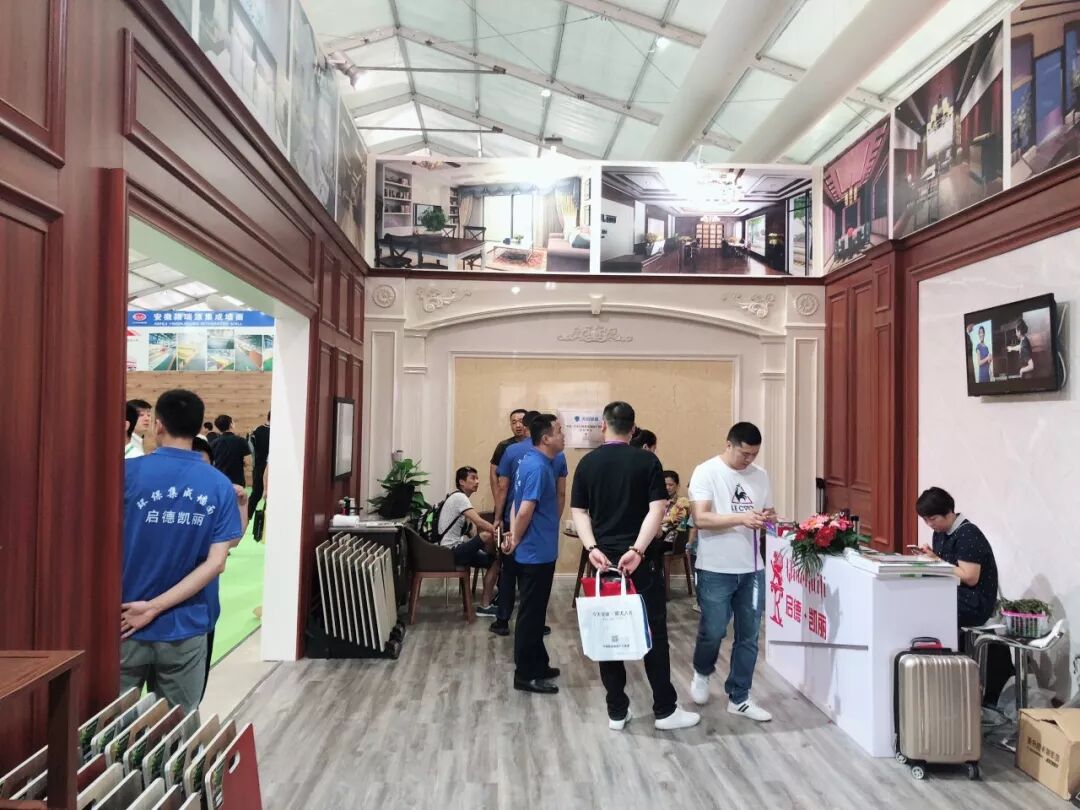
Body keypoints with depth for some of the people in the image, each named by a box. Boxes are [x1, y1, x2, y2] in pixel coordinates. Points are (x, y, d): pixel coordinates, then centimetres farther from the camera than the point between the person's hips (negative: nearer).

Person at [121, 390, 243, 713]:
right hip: (185, 629, 1)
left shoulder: (129, 472, -10)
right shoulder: (221, 486, -4)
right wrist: (154, 607, -9)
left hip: (126, 625, -1)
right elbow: (215, 563, -10)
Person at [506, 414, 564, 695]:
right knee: (531, 613, -1)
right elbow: (525, 510, -27)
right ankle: (525, 674, 9)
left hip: (536, 551, 10)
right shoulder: (537, 467, -22)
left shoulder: (535, 462, 10)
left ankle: (537, 665, 28)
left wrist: (515, 536, 10)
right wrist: (516, 540, -11)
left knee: (535, 611, 17)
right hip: (536, 553, -10)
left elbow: (520, 504, 16)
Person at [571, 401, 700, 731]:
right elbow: (656, 510, -13)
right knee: (653, 633, 6)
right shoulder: (648, 461, -3)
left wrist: (592, 548, -11)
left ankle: (617, 711, 12)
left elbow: (578, 512, -2)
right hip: (642, 560, -2)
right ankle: (665, 710, 12)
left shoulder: (587, 463, 4)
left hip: (603, 558, 2)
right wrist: (637, 549, -19)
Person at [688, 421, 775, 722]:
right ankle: (701, 672, 33)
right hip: (716, 570, -5)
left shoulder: (760, 475, 8)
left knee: (748, 636, 9)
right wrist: (741, 518, -27)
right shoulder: (706, 472, -10)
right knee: (713, 631, 2)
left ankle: (738, 698, 23)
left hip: (752, 569, 5)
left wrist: (767, 518, -9)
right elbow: (701, 519, -17)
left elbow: (766, 514, 15)